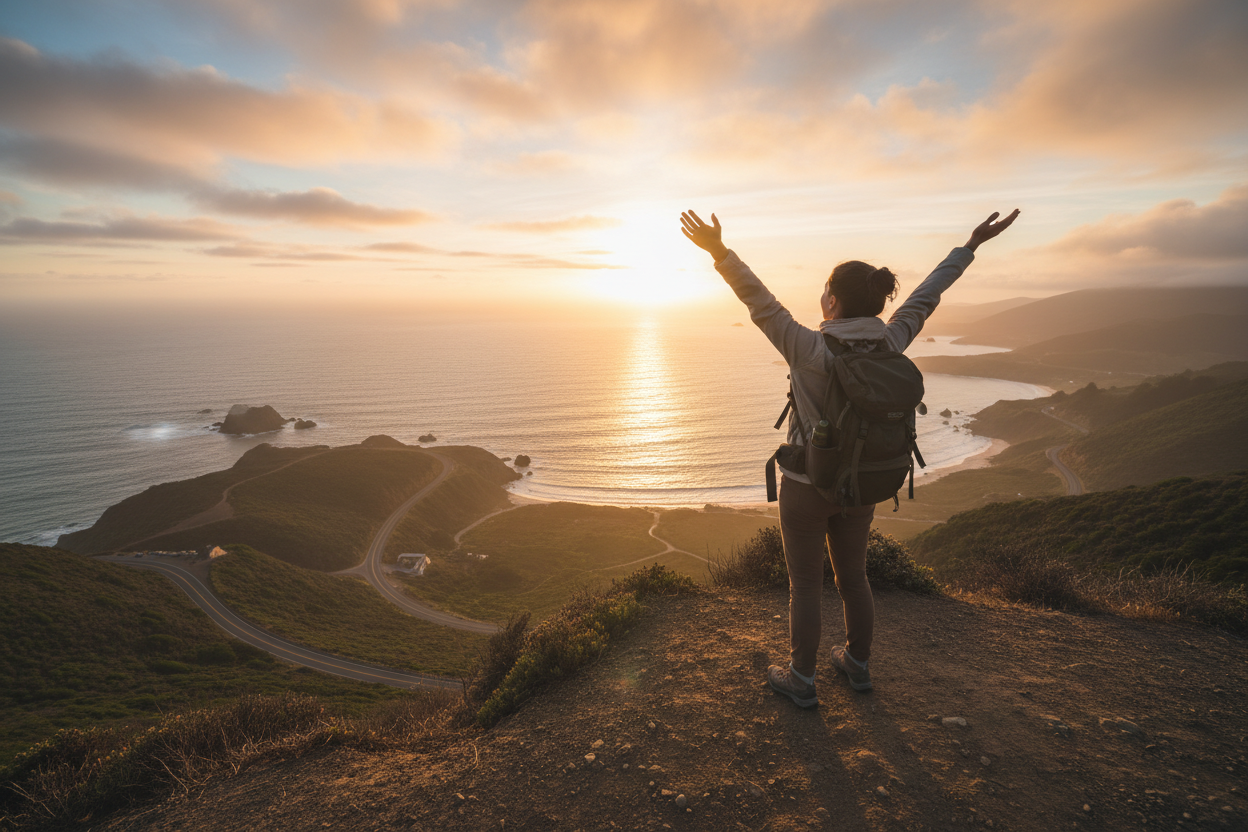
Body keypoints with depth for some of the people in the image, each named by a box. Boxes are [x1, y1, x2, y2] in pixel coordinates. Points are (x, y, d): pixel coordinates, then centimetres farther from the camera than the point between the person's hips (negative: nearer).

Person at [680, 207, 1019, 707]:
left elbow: (761, 304, -26)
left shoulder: (813, 350, -24)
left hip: (806, 486, -5)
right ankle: (857, 665, 42)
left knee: (805, 584, 10)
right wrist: (970, 247, 17)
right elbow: (926, 297, 4)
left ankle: (801, 680, 27)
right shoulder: (890, 346, -8)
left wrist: (720, 253, -28)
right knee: (853, 577, 23)